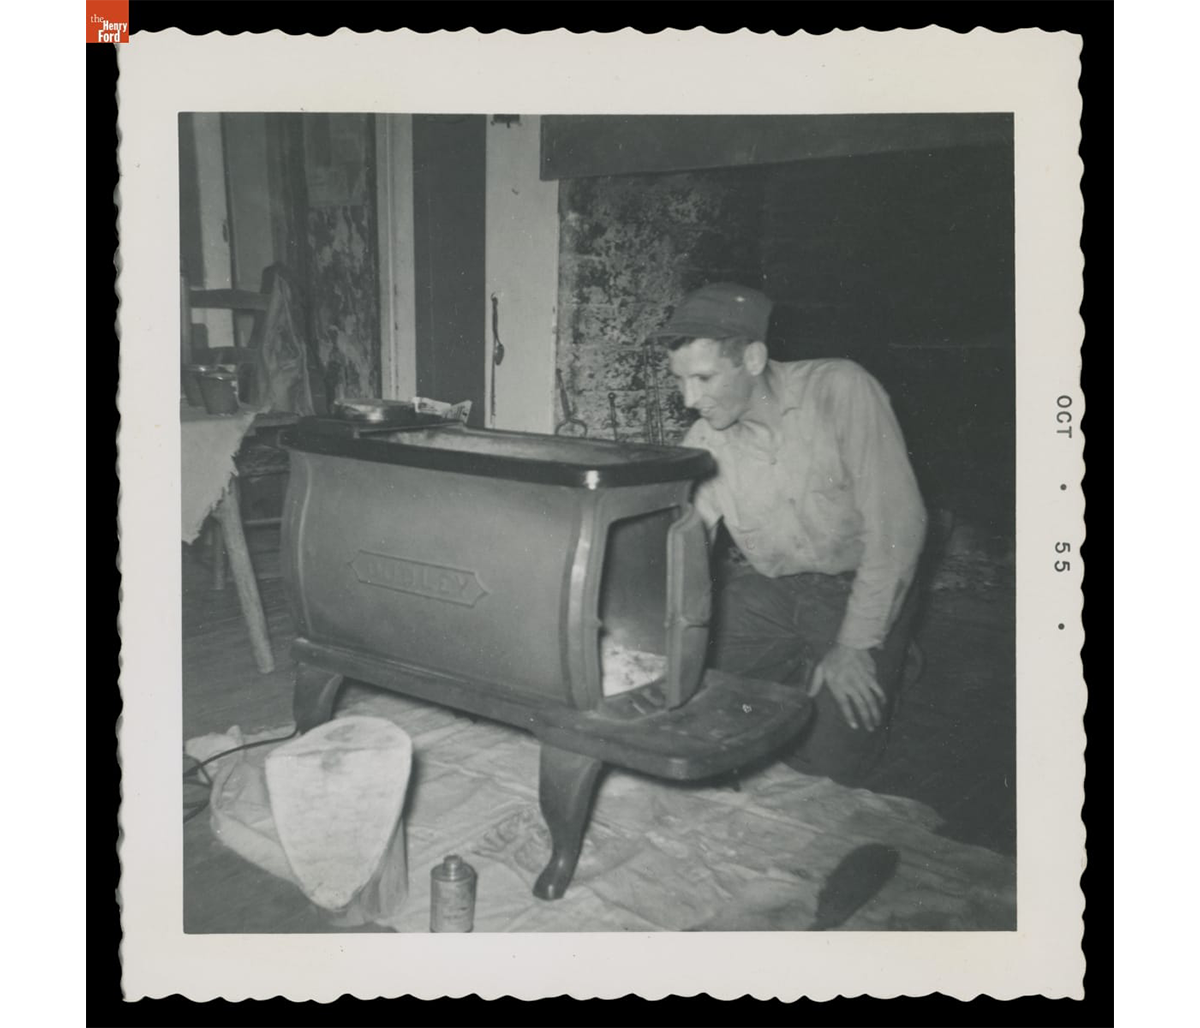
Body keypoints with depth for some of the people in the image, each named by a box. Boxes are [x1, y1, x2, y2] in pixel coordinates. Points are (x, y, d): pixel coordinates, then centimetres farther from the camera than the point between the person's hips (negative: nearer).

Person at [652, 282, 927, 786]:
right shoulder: (704, 441, -8)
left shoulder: (840, 390, -21)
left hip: (860, 589, -4)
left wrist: (855, 645, -18)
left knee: (827, 760, -13)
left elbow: (897, 522, -20)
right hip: (767, 589, 4)